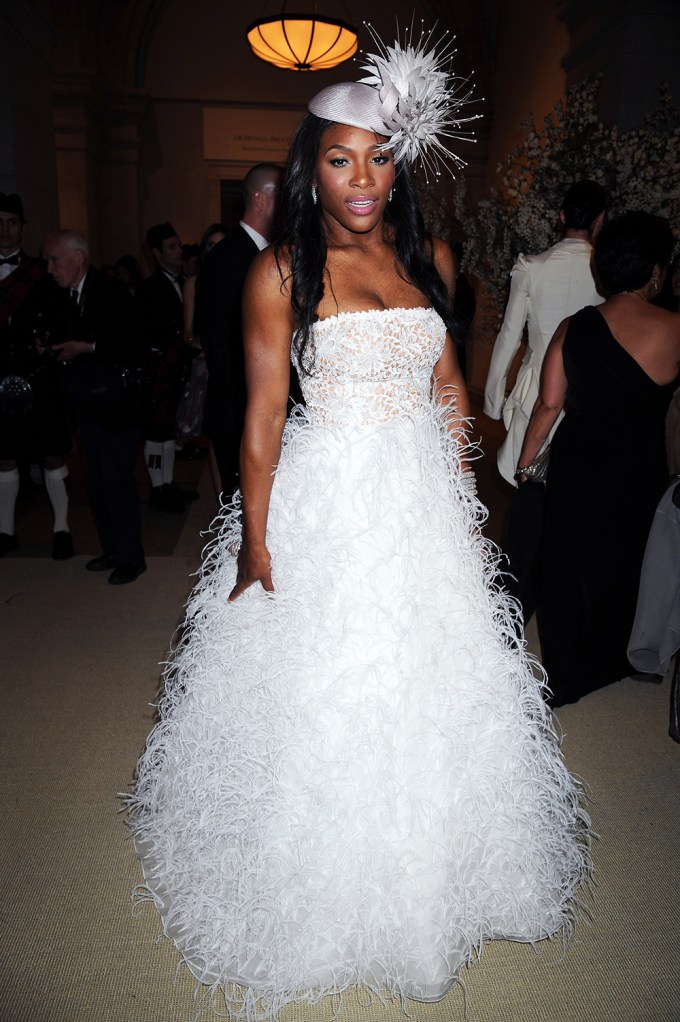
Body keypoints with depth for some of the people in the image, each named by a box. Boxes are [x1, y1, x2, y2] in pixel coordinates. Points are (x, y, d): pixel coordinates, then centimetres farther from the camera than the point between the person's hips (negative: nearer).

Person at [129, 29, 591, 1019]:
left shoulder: (431, 258, 7)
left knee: (429, 700, 15)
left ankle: (418, 887, 42)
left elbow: (449, 389, 11)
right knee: (318, 705, 6)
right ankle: (317, 900, 34)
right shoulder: (281, 270, -5)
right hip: (325, 506, -4)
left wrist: (463, 500, 10)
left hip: (423, 500, 5)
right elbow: (264, 409, -8)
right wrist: (253, 541, -11)